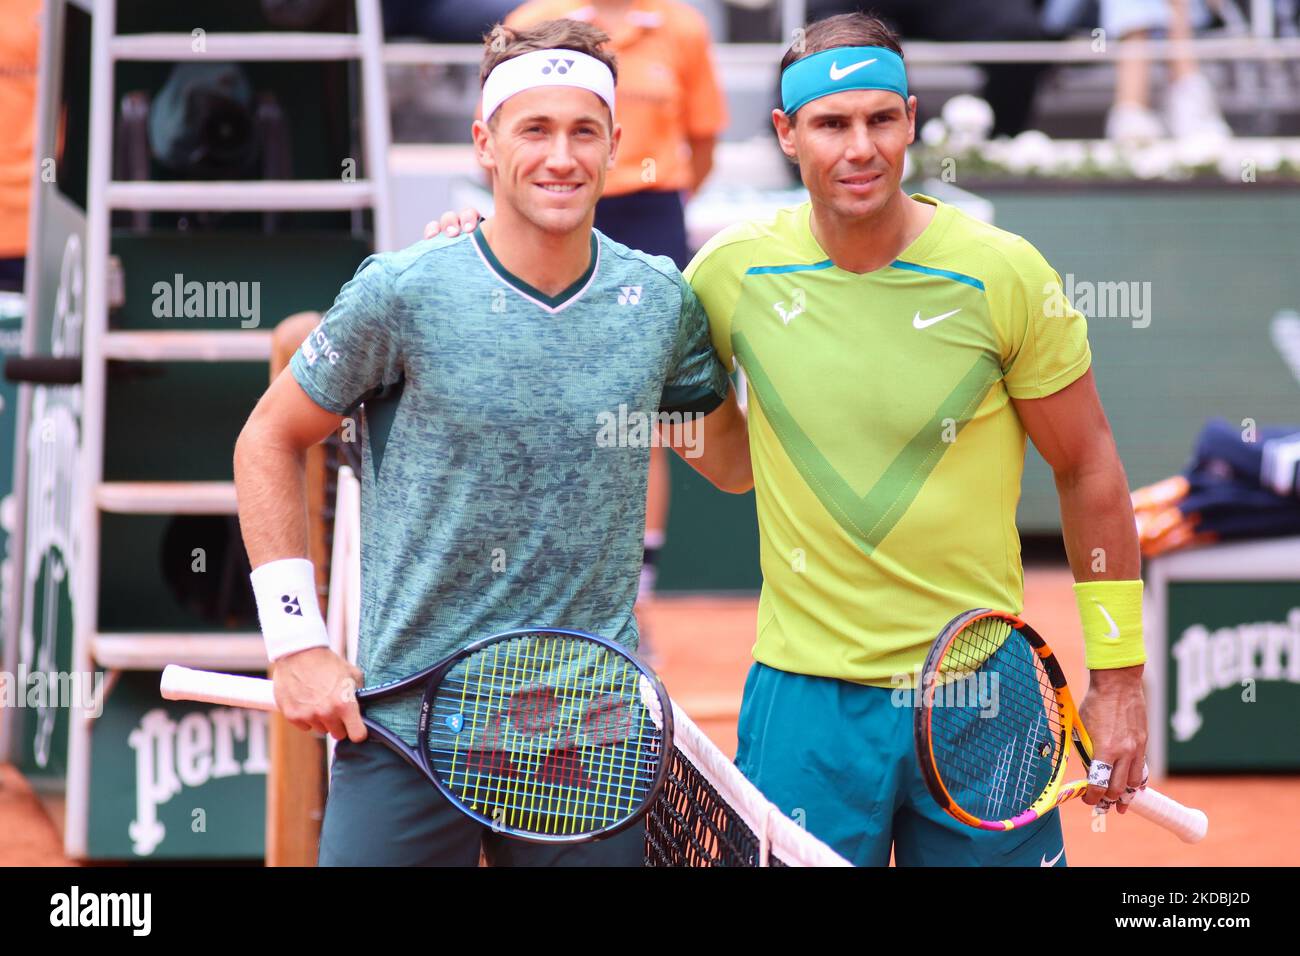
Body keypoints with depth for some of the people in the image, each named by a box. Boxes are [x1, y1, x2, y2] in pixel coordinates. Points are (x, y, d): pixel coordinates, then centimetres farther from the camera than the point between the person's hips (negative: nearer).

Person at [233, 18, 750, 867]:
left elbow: (735, 465, 16)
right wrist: (296, 641, -2)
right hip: (402, 726, -2)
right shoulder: (403, 293, -7)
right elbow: (269, 444, 4)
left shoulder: (662, 300, 2)